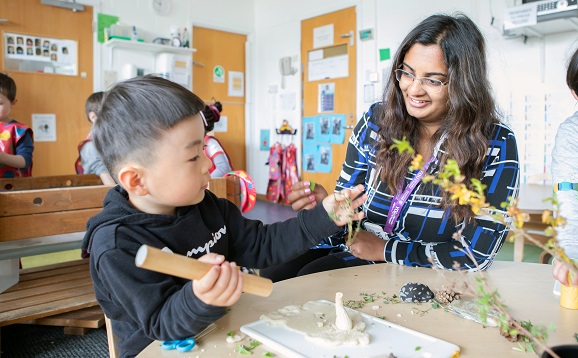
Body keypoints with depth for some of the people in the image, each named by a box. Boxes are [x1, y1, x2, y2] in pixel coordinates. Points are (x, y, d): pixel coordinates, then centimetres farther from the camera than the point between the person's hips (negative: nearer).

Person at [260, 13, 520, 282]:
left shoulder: (496, 145, -12)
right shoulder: (377, 120, -4)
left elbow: (475, 255, -13)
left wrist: (384, 249, -12)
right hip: (354, 253, 4)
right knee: (269, 281, -21)